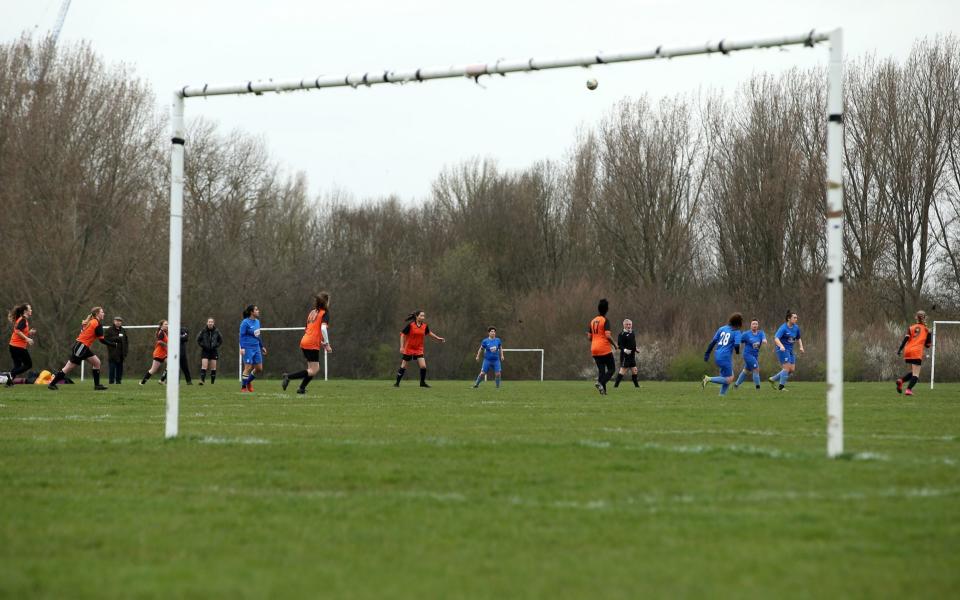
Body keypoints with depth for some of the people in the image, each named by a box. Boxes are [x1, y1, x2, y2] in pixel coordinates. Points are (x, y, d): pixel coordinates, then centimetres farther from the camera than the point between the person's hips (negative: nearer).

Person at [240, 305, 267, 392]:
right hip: (248, 348, -7)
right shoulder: (245, 322, -11)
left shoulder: (257, 321, 10)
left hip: (256, 348, 7)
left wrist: (262, 346, 22)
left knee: (259, 369, 6)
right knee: (248, 368, -8)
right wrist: (242, 348, -21)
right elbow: (242, 335, -12)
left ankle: (248, 381, 28)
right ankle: (243, 387, 4)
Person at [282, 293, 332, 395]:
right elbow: (323, 328, -21)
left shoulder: (312, 312, 17)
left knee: (315, 368, 16)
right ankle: (289, 377, -15)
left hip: (304, 342, 8)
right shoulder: (325, 313, -6)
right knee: (313, 371, -5)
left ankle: (301, 388, 10)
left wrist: (320, 342, 24)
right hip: (312, 344, -8)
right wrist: (327, 344, -14)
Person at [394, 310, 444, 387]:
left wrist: (438, 338, 21)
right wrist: (402, 346, -14)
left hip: (419, 349, 4)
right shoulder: (410, 325, -15)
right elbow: (402, 335, -9)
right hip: (408, 349, -3)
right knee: (403, 366, 3)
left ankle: (422, 382, 10)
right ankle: (397, 383, 15)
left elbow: (429, 333, 21)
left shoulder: (425, 326, -1)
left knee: (423, 366, -8)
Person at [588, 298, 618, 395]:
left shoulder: (593, 321, 11)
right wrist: (614, 345, -5)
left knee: (601, 370, 9)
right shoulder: (605, 320, -10)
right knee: (611, 369, 3)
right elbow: (608, 335, -19)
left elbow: (589, 337, 12)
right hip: (605, 349, -6)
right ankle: (600, 383, -19)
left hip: (594, 350, 6)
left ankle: (603, 391, 1)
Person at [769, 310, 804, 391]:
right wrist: (781, 346, -42)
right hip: (783, 350, -8)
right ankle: (781, 386, -3)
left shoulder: (796, 328, 7)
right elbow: (776, 338, -25)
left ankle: (773, 379, 16)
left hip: (790, 351, 8)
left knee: (792, 369, 3)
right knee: (787, 368, -14)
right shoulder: (783, 328, -15)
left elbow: (798, 339, 23)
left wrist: (800, 347, 6)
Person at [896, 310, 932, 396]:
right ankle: (909, 389, -21)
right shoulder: (926, 330, 9)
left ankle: (901, 381, -3)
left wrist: (900, 349, -6)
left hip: (908, 351, 4)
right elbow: (927, 345, 12)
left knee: (913, 371, 20)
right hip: (917, 353, -4)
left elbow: (906, 338, -3)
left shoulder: (911, 328, 12)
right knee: (916, 374, -3)